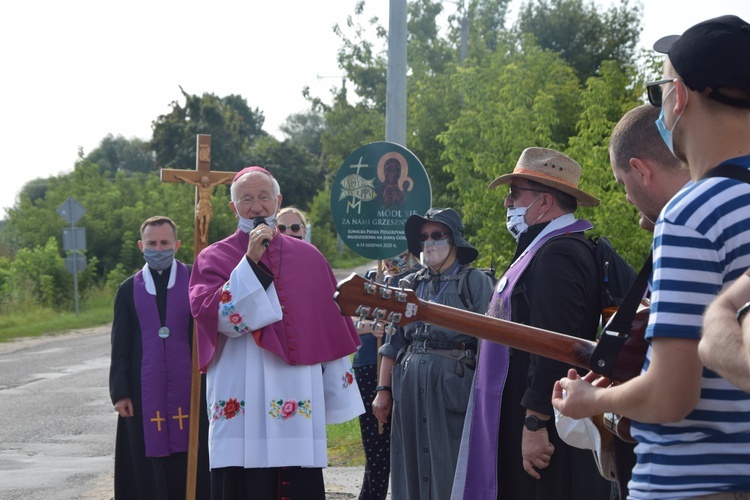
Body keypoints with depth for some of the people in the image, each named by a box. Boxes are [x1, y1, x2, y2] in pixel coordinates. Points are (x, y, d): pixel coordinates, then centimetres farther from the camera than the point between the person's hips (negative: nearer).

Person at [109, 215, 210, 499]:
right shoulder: (129, 290, 9)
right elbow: (120, 346, 9)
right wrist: (120, 392, 1)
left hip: (188, 387, -1)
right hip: (144, 390, 1)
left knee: (191, 464, -2)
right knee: (149, 469, 1)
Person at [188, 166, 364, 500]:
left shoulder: (309, 258, 13)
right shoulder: (214, 259, 7)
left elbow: (330, 328, 13)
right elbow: (211, 315, -10)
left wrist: (339, 397, 10)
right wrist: (251, 262, -14)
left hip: (300, 405, 2)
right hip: (240, 406, -2)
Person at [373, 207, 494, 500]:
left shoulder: (476, 282, 1)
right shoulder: (410, 286, 16)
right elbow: (393, 343, 16)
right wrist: (383, 390, 9)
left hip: (453, 384, -5)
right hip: (410, 384, 5)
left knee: (450, 467, -5)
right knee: (411, 466, 6)